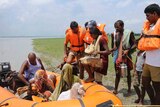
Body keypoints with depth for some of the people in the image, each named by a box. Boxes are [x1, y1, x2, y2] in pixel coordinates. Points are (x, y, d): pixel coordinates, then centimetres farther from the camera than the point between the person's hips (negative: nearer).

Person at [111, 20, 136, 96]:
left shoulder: (129, 33, -11)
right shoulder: (113, 34, 3)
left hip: (126, 56, -3)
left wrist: (128, 50, -23)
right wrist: (113, 50, 6)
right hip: (117, 56, 3)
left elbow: (135, 44, -10)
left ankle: (129, 90, 24)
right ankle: (115, 90, 21)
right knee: (117, 74, 11)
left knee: (127, 74, 11)